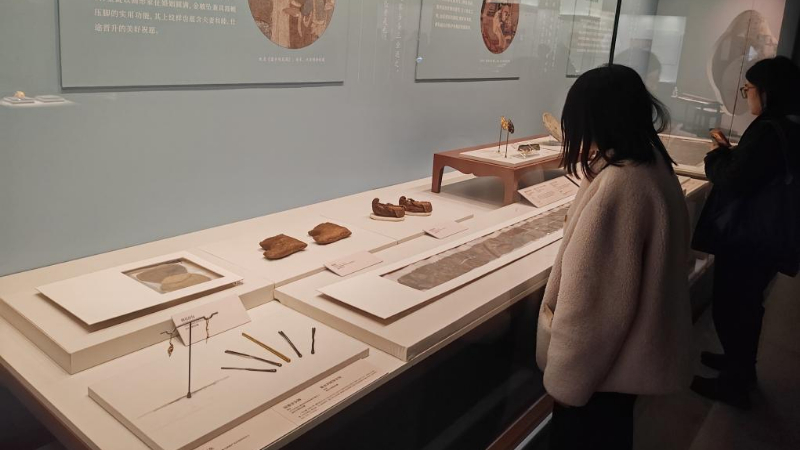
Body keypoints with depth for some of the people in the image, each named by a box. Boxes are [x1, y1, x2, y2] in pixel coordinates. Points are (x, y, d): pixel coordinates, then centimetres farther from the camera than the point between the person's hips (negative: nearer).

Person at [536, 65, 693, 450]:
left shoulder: (618, 187, -32)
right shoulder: (654, 167, -2)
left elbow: (593, 301, -29)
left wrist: (564, 380, -18)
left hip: (601, 362, -9)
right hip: (634, 351, 9)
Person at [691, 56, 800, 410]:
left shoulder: (769, 130, -25)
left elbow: (732, 182, -25)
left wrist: (717, 157, -7)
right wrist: (733, 154, 5)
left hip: (746, 238, -9)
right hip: (771, 237, 9)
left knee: (728, 307, 6)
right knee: (747, 304, 24)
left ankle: (734, 383, 21)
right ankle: (742, 364, 43)